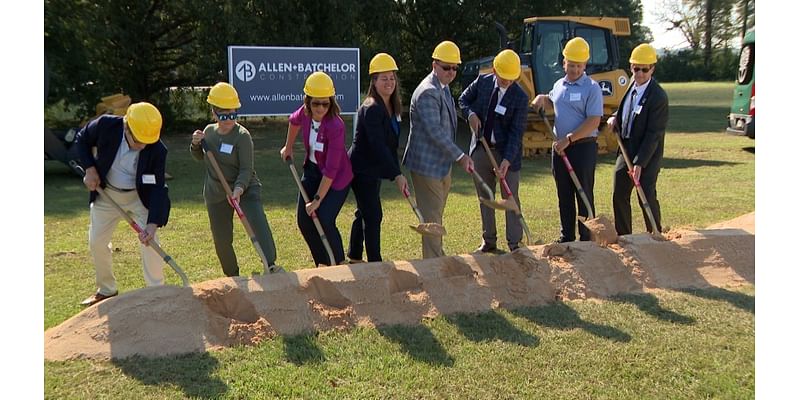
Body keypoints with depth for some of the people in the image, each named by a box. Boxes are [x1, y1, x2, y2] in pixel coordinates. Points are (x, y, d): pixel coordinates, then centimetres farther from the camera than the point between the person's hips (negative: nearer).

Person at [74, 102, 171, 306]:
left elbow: (157, 188, -26)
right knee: (96, 243, 11)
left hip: (140, 196, -3)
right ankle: (106, 290, 32)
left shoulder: (157, 150, -29)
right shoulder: (106, 126, -25)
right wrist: (89, 169, -15)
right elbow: (82, 139, -3)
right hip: (106, 193, 3)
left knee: (150, 242, -13)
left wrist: (152, 224, -35)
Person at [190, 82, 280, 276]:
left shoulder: (242, 135, -15)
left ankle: (270, 265, -36)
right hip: (216, 193, 5)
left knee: (258, 222, -29)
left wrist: (239, 188, -36)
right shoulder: (209, 131, 2)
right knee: (221, 240, 10)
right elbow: (200, 158, 19)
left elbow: (246, 169, -19)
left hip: (244, 188, -5)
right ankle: (232, 276, 29)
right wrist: (196, 145, -3)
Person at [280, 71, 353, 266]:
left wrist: (318, 199, -27)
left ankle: (339, 265, 7)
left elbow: (331, 170, -29)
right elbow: (294, 121, 15)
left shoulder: (335, 126, -31)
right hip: (312, 169, 7)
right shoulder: (305, 113, -13)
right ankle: (322, 264, 19)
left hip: (337, 178, -7)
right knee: (304, 220, 3)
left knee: (324, 220, -16)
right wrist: (288, 147, 24)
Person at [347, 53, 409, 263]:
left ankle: (354, 257, 32)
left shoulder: (392, 108, 8)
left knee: (365, 212, 18)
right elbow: (378, 146, -28)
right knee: (373, 215, -7)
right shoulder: (371, 109, -21)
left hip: (373, 169, 10)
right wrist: (397, 174, -31)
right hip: (362, 169, -10)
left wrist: (396, 171, 12)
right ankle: (374, 262, 1)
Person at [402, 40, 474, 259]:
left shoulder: (444, 88, 12)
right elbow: (435, 132, -26)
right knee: (431, 216, -4)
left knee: (437, 214, 20)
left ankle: (438, 257, 33)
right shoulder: (427, 93, -21)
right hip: (427, 164, -10)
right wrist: (460, 156, -24)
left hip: (442, 163, 10)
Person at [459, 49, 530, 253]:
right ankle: (489, 241, 25)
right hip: (480, 149, 4)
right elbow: (463, 99, 13)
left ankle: (515, 244, 12)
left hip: (506, 152, -4)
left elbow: (516, 132, -17)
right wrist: (471, 114, -9)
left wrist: (507, 160, -26)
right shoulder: (482, 82, -3)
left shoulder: (520, 97, -15)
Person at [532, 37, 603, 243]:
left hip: (583, 146, -6)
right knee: (564, 194, 11)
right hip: (560, 146, 6)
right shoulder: (559, 85, 11)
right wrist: (542, 98, 11)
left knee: (584, 194, -1)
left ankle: (586, 238, 7)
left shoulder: (592, 88, -9)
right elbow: (552, 101, 34)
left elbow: (593, 121, -17)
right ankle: (567, 235, 22)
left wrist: (569, 139, -20)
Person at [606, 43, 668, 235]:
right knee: (619, 195, 10)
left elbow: (653, 134, -20)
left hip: (647, 154, -7)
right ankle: (622, 237, 24)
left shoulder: (658, 96, -18)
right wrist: (615, 117, 4)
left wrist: (639, 163, -24)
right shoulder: (632, 84, 5)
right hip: (626, 149, 8)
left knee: (647, 197, -4)